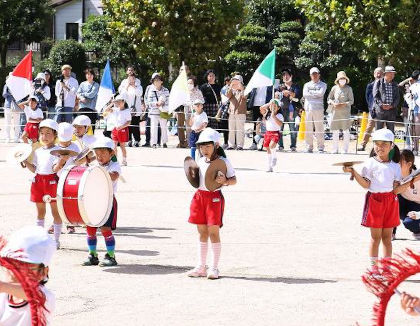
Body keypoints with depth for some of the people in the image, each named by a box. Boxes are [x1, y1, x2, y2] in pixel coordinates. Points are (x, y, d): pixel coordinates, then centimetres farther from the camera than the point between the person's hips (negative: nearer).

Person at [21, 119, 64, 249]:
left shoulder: (57, 151, -6)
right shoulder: (38, 152, 11)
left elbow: (55, 169, -14)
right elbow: (34, 169, 13)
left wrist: (61, 161, -32)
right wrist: (25, 162, 1)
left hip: (52, 181, -5)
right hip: (38, 181, 5)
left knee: (55, 211, 2)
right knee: (40, 211, 13)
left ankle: (56, 240, 8)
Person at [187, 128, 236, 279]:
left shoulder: (223, 162, -7)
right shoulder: (200, 162, 10)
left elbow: (234, 180, -4)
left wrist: (225, 181, -23)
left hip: (214, 197, -6)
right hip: (200, 196, 6)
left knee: (213, 232, -4)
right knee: (202, 232, 10)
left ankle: (214, 267, 3)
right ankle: (201, 267, 16)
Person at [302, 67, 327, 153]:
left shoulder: (323, 85, 12)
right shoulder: (307, 85, 19)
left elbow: (321, 93, -7)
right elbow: (305, 94, 1)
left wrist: (310, 92, 0)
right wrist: (316, 94, -3)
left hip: (318, 108, -3)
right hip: (308, 108, 3)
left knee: (319, 128, -6)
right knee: (308, 129, 0)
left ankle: (320, 147, -4)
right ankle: (309, 147, 5)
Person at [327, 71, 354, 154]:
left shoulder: (348, 89, 3)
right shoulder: (334, 88, 9)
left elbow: (351, 101, 1)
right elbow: (329, 99, 14)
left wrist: (343, 104, -13)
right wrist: (333, 103, -6)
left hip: (345, 112, -2)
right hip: (335, 112, 2)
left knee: (346, 130, -3)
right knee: (335, 131, 4)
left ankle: (345, 149, 2)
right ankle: (335, 149, 12)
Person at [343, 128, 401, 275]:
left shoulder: (395, 166, 9)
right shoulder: (370, 163, 0)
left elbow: (396, 189, 5)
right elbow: (366, 184, -8)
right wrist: (353, 172, -18)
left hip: (390, 201, 3)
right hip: (374, 200, -3)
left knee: (387, 237, 7)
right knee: (375, 237, 1)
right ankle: (374, 267, 10)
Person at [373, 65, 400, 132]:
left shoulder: (395, 85, 14)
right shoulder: (378, 82, 5)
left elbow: (397, 98, 10)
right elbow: (375, 96, -2)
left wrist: (392, 105, -9)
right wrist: (382, 105, -14)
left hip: (391, 110, 3)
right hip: (380, 110, -3)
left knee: (391, 131, 3)